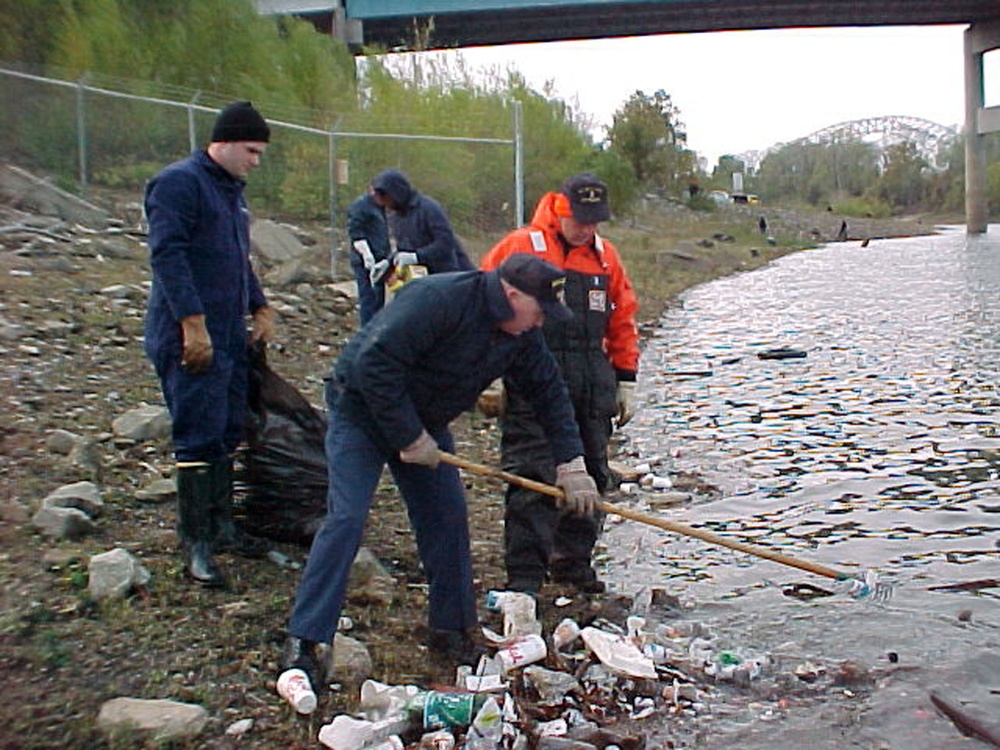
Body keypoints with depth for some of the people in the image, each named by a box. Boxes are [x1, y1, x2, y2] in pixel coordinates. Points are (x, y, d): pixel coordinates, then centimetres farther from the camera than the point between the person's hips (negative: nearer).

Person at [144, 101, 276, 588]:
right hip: (190, 338, -9)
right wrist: (193, 324, -24)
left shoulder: (232, 190, 19)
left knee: (228, 433, 13)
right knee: (199, 437, -8)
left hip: (230, 337, 9)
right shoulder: (180, 182, -10)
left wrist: (260, 309, 17)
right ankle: (195, 544, 0)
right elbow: (167, 254, -19)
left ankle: (221, 525, 25)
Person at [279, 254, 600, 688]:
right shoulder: (437, 299, -31)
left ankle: (450, 631, 18)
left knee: (447, 519, 3)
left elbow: (549, 393, 3)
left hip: (424, 425, 7)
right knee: (346, 519, -15)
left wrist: (572, 466, -3)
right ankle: (303, 642, -8)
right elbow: (374, 364, -34)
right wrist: (410, 438, -27)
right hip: (361, 412, -7)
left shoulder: (521, 336, -6)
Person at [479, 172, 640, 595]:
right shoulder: (519, 247, -4)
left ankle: (573, 561, 27)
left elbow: (622, 320, 18)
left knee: (591, 476, 12)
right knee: (533, 481, -7)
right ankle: (524, 577, 2)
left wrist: (625, 381, 16)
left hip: (593, 388, 6)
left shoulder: (605, 255, 12)